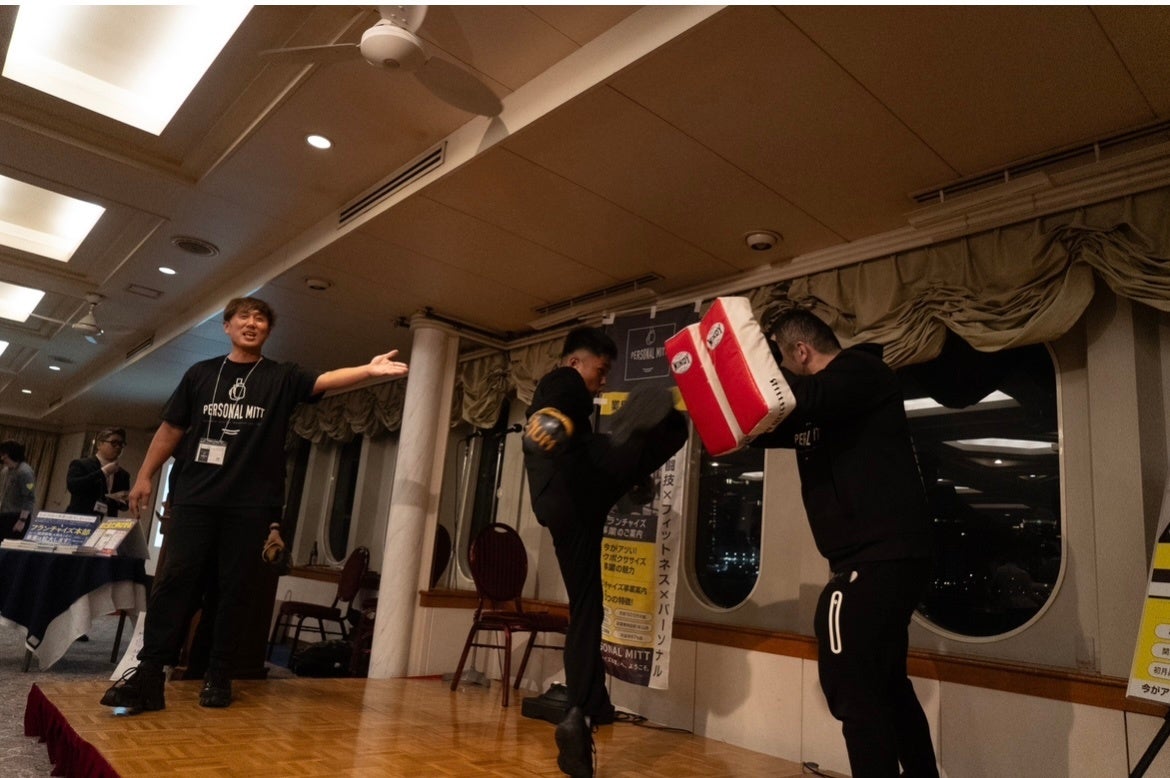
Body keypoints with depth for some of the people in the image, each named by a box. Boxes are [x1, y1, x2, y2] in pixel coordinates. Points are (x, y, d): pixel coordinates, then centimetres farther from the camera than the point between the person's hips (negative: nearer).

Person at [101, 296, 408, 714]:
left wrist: (369, 369, -30)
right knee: (176, 579, -3)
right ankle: (148, 674, 0)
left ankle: (218, 677, 11)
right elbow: (170, 429, 16)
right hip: (194, 497, 1)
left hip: (251, 505, -1)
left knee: (234, 590, 3)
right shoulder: (200, 373, 11)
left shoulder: (282, 377, 5)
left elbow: (326, 379, -13)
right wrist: (145, 475, 13)